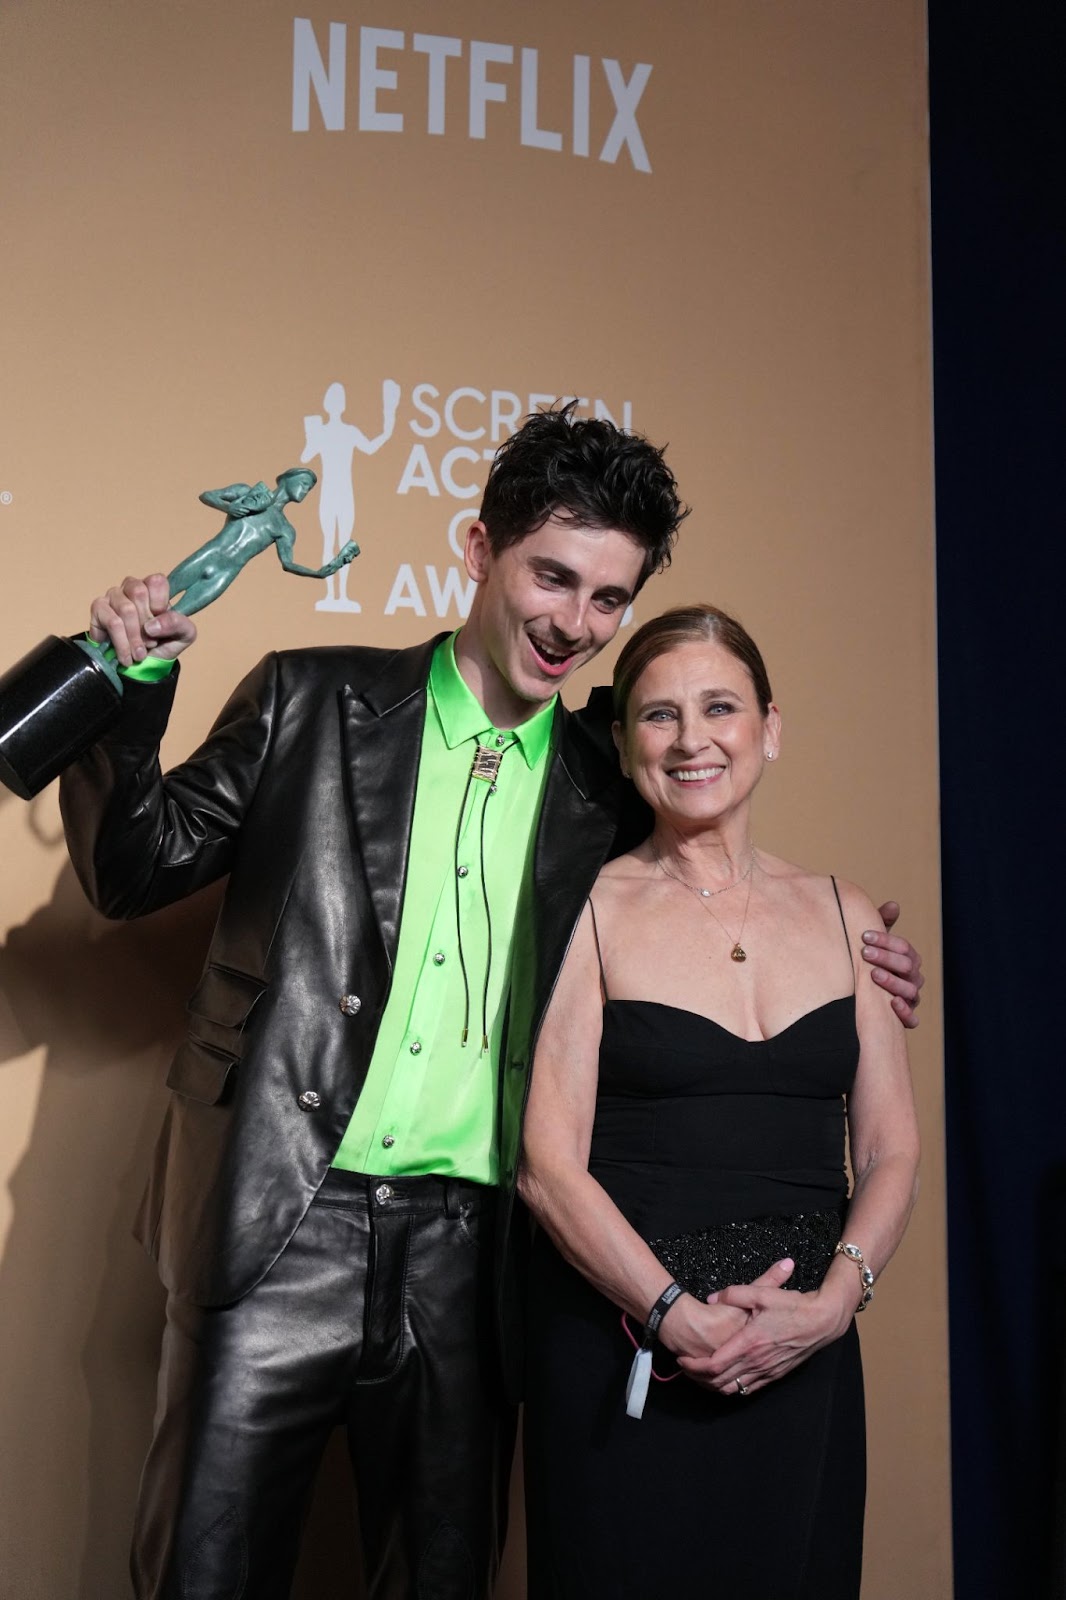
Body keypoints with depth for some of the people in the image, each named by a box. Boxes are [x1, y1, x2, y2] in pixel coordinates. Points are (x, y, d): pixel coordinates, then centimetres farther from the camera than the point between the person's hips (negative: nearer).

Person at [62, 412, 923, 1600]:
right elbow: (136, 874, 4)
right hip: (285, 1231, -2)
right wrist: (132, 694, -10)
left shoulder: (608, 784, 8)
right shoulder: (311, 701, 2)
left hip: (473, 1249, 3)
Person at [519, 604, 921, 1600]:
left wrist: (832, 1301, -9)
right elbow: (548, 1166, -8)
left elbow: (891, 1151, 7)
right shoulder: (592, 910, -3)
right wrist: (683, 1318, -16)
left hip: (804, 1357, 3)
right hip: (622, 1348, -3)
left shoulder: (840, 914, 8)